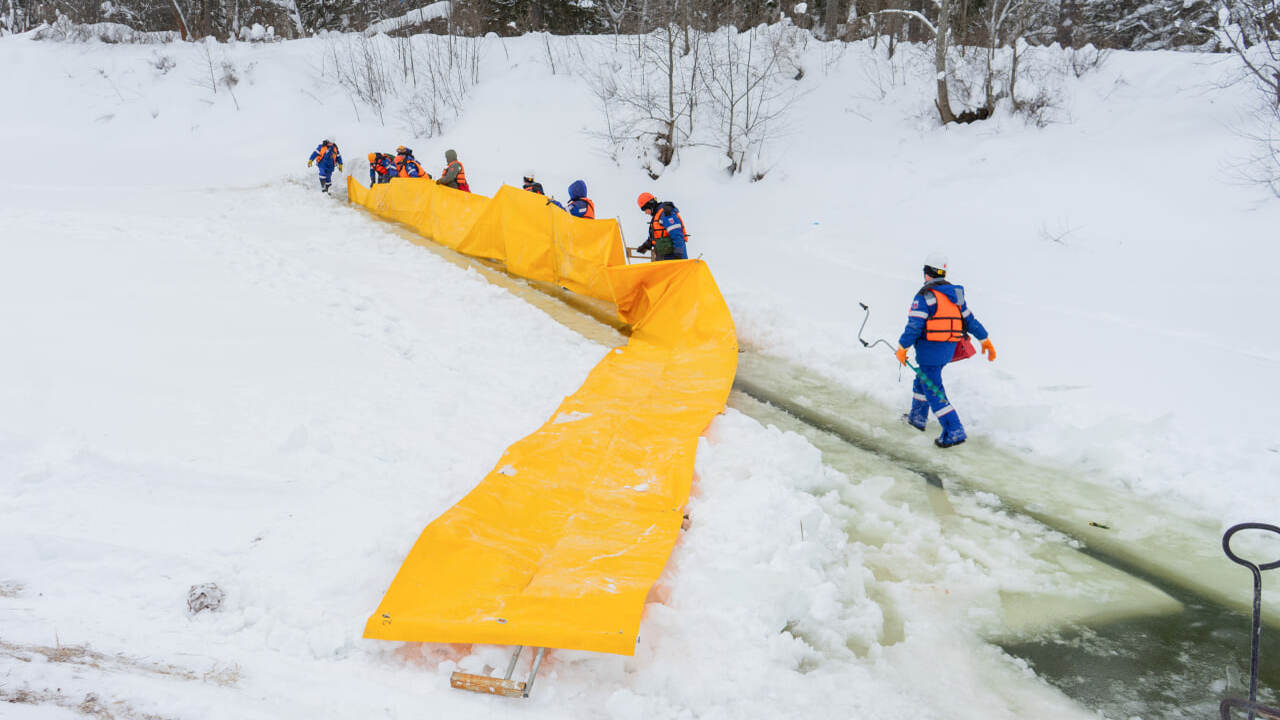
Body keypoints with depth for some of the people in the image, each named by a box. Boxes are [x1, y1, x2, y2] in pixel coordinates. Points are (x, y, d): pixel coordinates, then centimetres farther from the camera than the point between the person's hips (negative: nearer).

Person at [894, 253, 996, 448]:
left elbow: (914, 326, -18)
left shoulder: (925, 296, -14)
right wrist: (985, 340, 22)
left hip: (930, 350, -8)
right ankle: (918, 418, 39)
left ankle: (954, 432, -8)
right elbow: (970, 320, 14)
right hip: (948, 350, 8)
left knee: (933, 391, -3)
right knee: (922, 380, 26)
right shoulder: (955, 294, 9)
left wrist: (902, 347, -8)